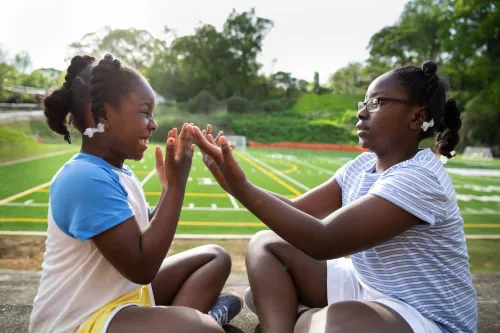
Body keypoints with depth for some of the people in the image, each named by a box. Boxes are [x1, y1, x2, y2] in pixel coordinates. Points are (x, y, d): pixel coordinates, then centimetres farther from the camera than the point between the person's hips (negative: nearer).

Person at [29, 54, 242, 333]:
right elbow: (141, 267, -25)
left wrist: (170, 185, 4)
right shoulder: (86, 178, -24)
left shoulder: (120, 173, 7)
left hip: (124, 293, 10)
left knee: (216, 257, 12)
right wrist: (176, 185, -22)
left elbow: (149, 236, 13)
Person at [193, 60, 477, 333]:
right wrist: (236, 182, -12)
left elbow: (322, 241, -30)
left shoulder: (419, 178, -24)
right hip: (363, 287, 8)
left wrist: (242, 188, -32)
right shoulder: (363, 165, 2)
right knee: (266, 244, 3)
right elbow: (298, 209, 1)